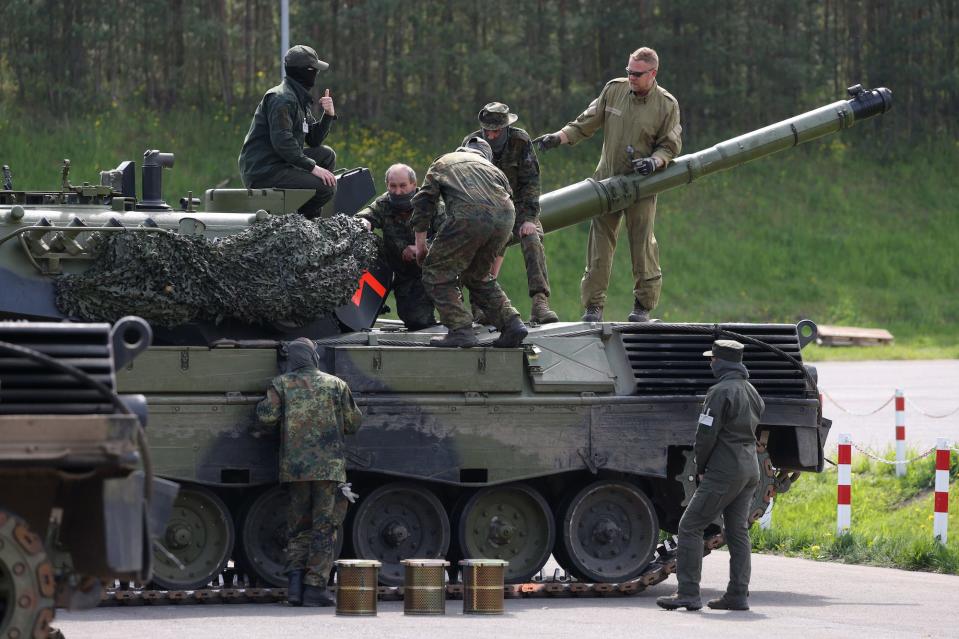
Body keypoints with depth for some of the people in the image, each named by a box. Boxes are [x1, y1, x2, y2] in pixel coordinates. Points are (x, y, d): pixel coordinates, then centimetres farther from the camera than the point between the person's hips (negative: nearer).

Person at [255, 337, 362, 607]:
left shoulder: (281, 384, 5)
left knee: (298, 527, 13)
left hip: (294, 466, 2)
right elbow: (353, 423, 7)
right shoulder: (336, 384, 6)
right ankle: (315, 587, -4)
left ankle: (295, 577, -3)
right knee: (324, 528, 2)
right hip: (330, 467, -2)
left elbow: (267, 417, -7)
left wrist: (263, 404, 15)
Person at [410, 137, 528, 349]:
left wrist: (420, 244, 24)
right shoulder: (490, 167, 39)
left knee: (437, 272, 7)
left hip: (469, 215, -5)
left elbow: (424, 202, 21)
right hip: (505, 217, 5)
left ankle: (460, 330, -4)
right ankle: (511, 325, 16)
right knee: (477, 275, 24)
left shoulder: (442, 163, 32)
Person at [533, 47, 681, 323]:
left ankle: (643, 305, 11)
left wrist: (655, 161, -21)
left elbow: (670, 145, -1)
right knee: (600, 242, -1)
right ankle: (593, 305, 2)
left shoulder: (666, 105, -5)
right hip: (607, 180, 2)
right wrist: (559, 137, -5)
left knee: (642, 243, -1)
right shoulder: (614, 90, 2)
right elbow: (587, 122, 7)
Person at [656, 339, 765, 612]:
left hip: (724, 471, -9)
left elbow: (706, 434, -16)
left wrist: (701, 468, -1)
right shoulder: (752, 392, 14)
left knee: (690, 527, -5)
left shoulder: (721, 392, -13)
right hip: (750, 470, 9)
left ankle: (688, 593, -9)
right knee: (738, 531, 11)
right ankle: (738, 594, 8)